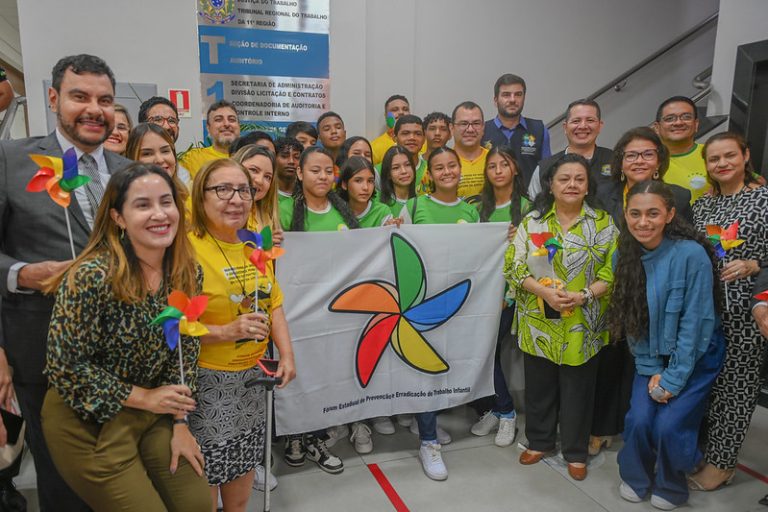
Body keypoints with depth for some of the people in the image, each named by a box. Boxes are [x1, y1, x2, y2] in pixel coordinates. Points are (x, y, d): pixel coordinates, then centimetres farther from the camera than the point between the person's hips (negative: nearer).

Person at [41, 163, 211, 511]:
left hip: (154, 413, 5)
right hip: (88, 421, -5)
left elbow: (185, 349, 2)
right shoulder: (92, 276, -25)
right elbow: (65, 367, -19)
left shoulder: (186, 272, -7)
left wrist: (179, 422, -2)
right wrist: (143, 397, -15)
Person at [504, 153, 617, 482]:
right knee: (539, 385, 14)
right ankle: (539, 441, 35)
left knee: (577, 388, 10)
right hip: (539, 322, 1)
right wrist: (546, 292, -18)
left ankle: (575, 451, 29)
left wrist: (583, 296, -19)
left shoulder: (603, 224, -1)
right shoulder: (532, 221, 1)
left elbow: (613, 272, -5)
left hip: (582, 325, -1)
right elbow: (514, 266, -4)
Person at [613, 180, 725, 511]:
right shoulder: (625, 256, -8)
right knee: (639, 420, -9)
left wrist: (673, 378, -16)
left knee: (669, 425, -12)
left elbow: (696, 322, -19)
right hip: (652, 356, 4)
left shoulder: (691, 254, -23)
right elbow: (632, 321, -3)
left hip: (695, 355, -3)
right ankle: (636, 477, 22)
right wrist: (651, 371, -9)